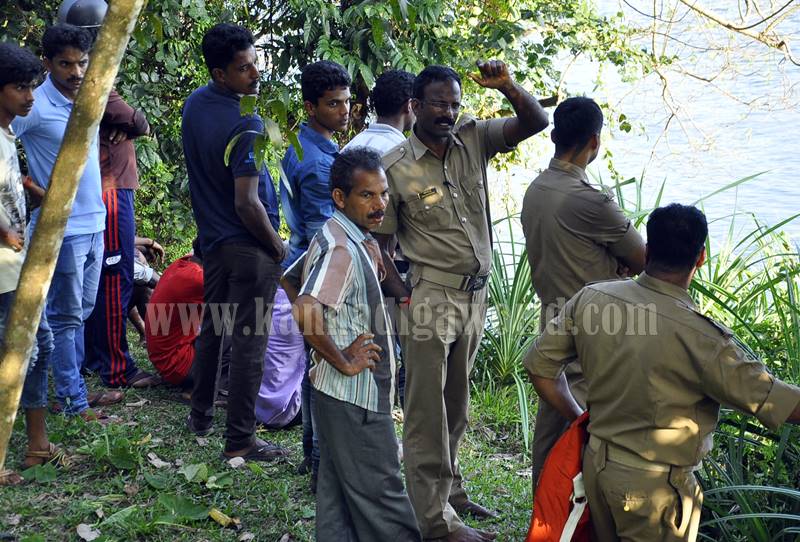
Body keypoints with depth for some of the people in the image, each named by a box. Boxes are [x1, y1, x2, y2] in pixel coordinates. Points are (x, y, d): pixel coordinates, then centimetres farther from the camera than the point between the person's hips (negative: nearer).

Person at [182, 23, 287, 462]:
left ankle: (200, 416, 37)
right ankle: (240, 440, 8)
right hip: (249, 247, -8)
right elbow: (247, 203, -25)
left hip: (211, 239, 8)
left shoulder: (194, 105, 2)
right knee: (249, 343, 0)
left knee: (210, 329, 22)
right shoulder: (246, 126, -24)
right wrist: (277, 246, -11)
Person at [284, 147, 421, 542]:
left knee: (339, 495, 16)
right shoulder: (343, 249, -21)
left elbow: (290, 280, 27)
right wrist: (343, 361, -22)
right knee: (382, 496, 2)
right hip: (355, 397, -10)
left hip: (343, 395, 10)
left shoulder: (353, 241, 10)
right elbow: (306, 311, -35)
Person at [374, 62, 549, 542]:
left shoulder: (473, 140, 4)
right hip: (430, 300, -5)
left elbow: (536, 122, -1)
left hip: (475, 296, 5)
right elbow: (380, 245, -4)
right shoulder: (396, 168, -9)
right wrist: (405, 298, -13)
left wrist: (508, 87, -18)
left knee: (456, 406, 19)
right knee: (428, 412, 0)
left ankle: (451, 491, 35)